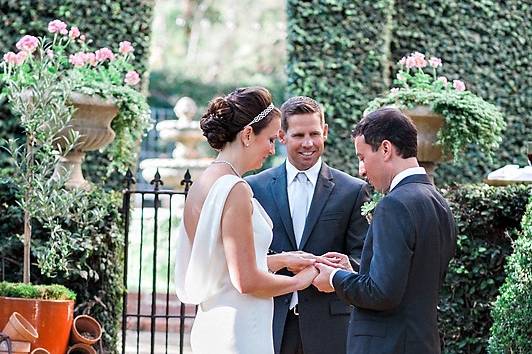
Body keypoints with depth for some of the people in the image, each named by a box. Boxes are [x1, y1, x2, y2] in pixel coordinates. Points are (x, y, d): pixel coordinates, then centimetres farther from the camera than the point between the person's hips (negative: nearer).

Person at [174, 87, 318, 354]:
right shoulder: (235, 190, -16)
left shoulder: (202, 184, 11)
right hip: (239, 333, -9)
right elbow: (246, 280, -17)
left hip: (210, 326, 9)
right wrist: (299, 281, -3)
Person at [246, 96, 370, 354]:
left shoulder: (353, 191, 5)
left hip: (328, 324, 0)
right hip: (271, 323, 1)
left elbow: (362, 260, 4)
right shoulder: (256, 187, 7)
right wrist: (280, 260, -15)